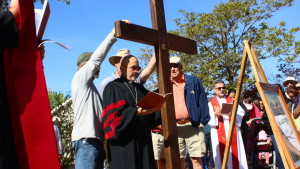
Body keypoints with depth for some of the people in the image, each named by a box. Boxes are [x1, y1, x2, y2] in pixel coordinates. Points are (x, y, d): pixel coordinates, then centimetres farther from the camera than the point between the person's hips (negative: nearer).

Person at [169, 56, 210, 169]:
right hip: (175, 127, 3)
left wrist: (203, 122, -6)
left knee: (196, 158, 0)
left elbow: (202, 101, 2)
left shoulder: (193, 80, 5)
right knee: (179, 159, 8)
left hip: (193, 125, -3)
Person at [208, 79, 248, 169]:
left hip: (233, 132, 2)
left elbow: (241, 112, 7)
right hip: (219, 134, -2)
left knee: (235, 153, 1)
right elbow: (209, 120, -2)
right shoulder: (211, 104, 8)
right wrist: (215, 115, -22)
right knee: (222, 154, -3)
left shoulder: (232, 101, 17)